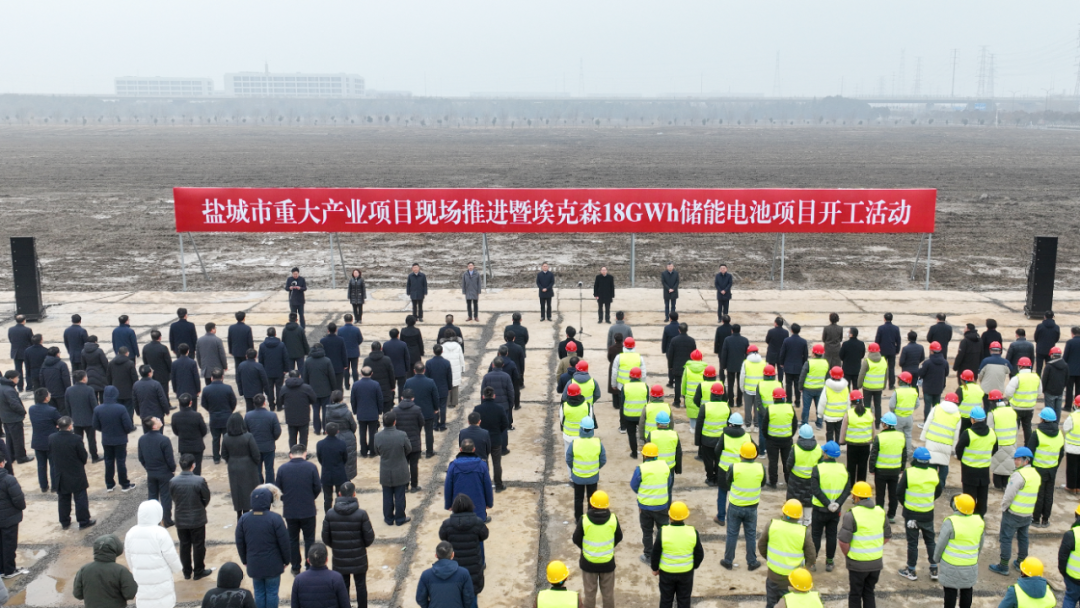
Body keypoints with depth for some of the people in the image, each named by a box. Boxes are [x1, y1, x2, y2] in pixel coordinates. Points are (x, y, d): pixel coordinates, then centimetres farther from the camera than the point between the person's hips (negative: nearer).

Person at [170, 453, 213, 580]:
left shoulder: (173, 482, -13)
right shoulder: (199, 481, -22)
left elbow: (173, 498, 0)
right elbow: (207, 498, -9)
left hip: (181, 519, 3)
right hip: (197, 519, -3)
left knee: (184, 545, 17)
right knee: (198, 546, 12)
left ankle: (187, 572, 28)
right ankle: (198, 572, 22)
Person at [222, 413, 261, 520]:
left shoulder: (226, 438, -9)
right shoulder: (248, 437, -20)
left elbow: (224, 455, 2)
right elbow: (256, 454, -15)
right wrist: (257, 463, 5)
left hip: (233, 469, 4)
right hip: (248, 468, -3)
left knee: (236, 492, 15)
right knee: (247, 491, 10)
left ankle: (239, 515, 24)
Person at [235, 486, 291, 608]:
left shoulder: (244, 519, -5)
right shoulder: (275, 519, -17)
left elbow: (239, 543, 2)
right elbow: (284, 543, -12)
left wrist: (244, 560, 16)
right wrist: (286, 560, 3)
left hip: (254, 565, 3)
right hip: (273, 565, -3)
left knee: (259, 592, 14)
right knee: (272, 592, 8)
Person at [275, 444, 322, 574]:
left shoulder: (282, 468, -6)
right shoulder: (311, 467, -10)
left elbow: (278, 489, 0)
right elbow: (318, 488, -7)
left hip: (289, 510, 1)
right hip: (308, 510, -1)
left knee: (292, 539, 15)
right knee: (309, 539, 12)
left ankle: (295, 568, 22)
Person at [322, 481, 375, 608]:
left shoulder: (330, 514, -10)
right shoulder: (361, 514, -16)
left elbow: (326, 539, -3)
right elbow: (369, 539, -12)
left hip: (339, 559, 1)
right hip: (359, 559, -1)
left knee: (343, 587, 14)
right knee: (361, 585, 15)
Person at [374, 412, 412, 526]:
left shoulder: (378, 436, -17)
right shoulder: (402, 435, -23)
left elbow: (377, 451, -1)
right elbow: (409, 450, -7)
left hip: (385, 473, 2)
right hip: (400, 473, -2)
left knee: (387, 496, 16)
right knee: (399, 496, 12)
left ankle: (388, 519, 27)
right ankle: (400, 519, 23)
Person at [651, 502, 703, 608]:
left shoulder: (663, 531, -22)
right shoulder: (693, 532, -17)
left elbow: (655, 554, -12)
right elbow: (699, 554, -6)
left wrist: (654, 568, 6)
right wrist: (694, 566, 13)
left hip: (666, 572, -1)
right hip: (687, 572, 1)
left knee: (666, 599, 18)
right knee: (684, 599, 18)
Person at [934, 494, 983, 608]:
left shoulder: (950, 522, -21)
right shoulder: (979, 521, -5)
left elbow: (941, 544, -14)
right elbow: (980, 543, 9)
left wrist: (936, 559, 4)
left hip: (951, 565, -4)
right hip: (971, 565, 5)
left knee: (950, 591, 9)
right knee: (967, 591, 19)